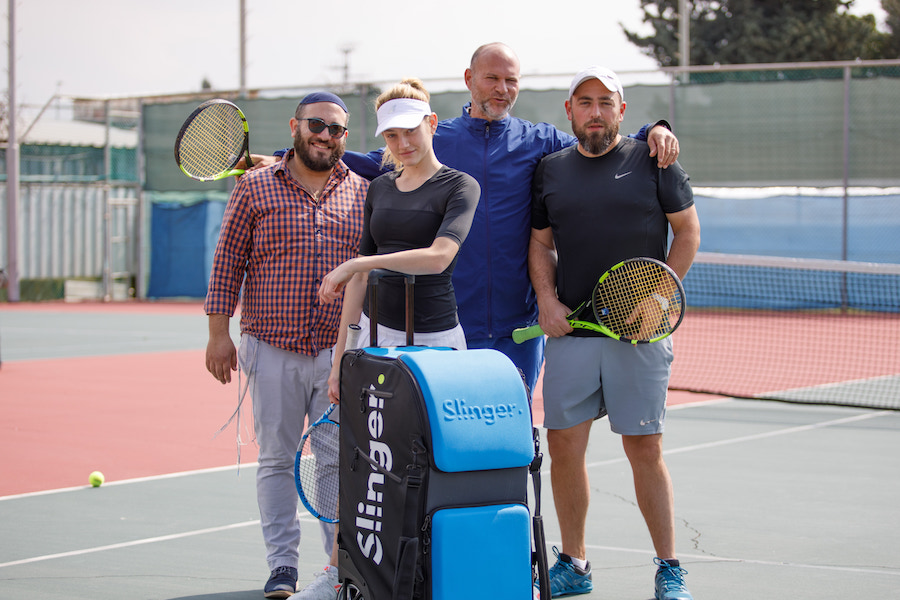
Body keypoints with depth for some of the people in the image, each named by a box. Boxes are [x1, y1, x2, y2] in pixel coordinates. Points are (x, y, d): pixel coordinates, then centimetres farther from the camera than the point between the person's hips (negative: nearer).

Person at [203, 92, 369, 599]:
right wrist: (219, 332, -1)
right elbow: (228, 262, 4)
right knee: (276, 458, 4)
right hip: (272, 348, -1)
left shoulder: (364, 193, 9)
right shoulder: (256, 188, 4)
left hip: (341, 351, 1)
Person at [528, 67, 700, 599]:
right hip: (571, 332, 3)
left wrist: (659, 296, -5)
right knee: (563, 446, 2)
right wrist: (547, 300, 0)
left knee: (645, 450, -1)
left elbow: (688, 230, 4)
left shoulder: (652, 161, 1)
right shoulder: (551, 171, 10)